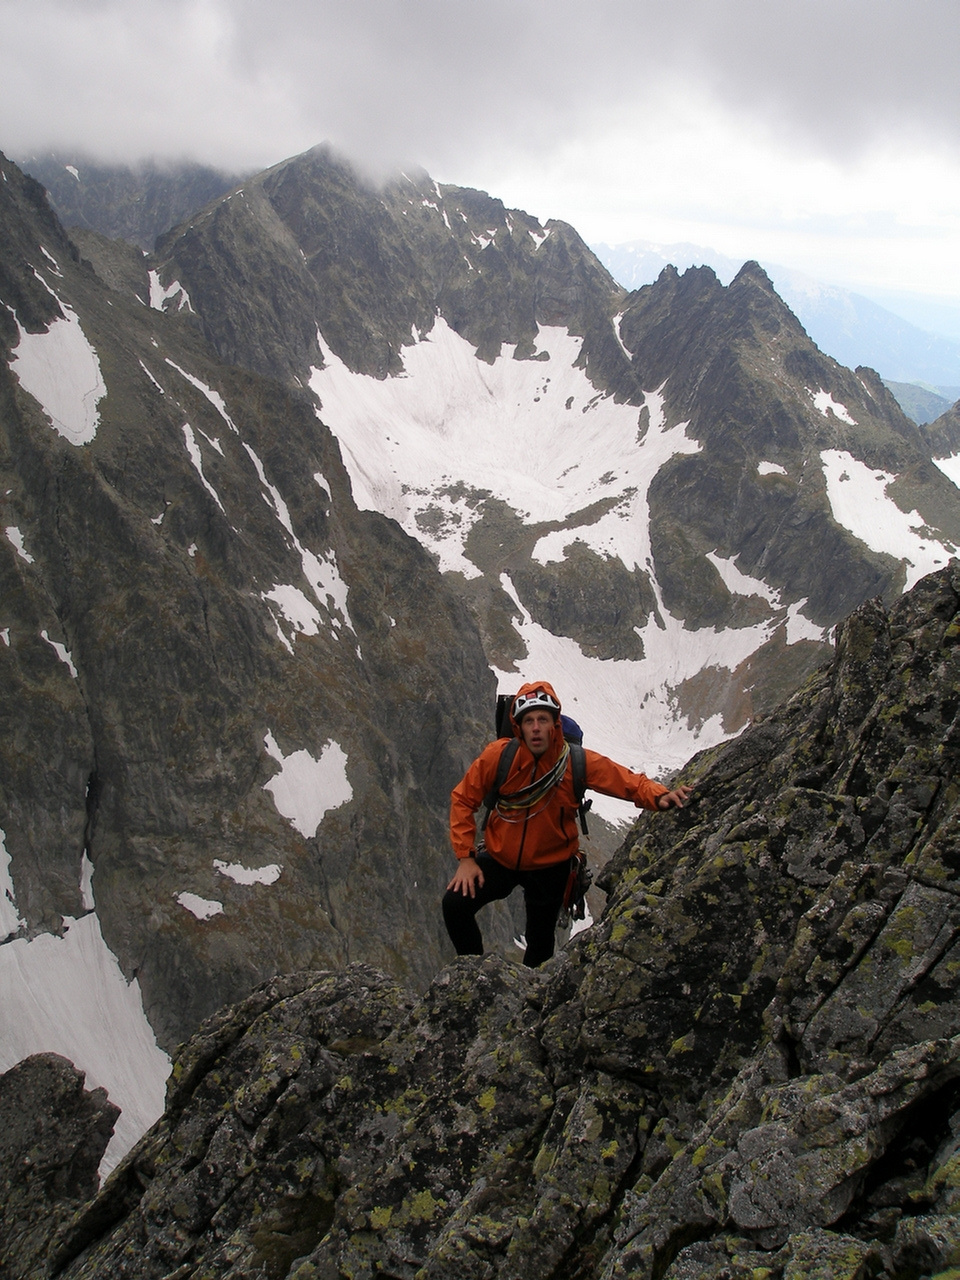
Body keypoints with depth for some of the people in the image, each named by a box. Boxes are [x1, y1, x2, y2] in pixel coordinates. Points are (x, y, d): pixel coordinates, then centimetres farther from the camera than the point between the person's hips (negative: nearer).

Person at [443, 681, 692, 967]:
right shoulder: (499, 755, -21)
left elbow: (631, 783, -16)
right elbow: (463, 799, -11)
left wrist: (660, 796, -38)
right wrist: (465, 857, -16)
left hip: (550, 867, 0)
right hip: (499, 858, 0)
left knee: (540, 944, 13)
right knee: (455, 904, -16)